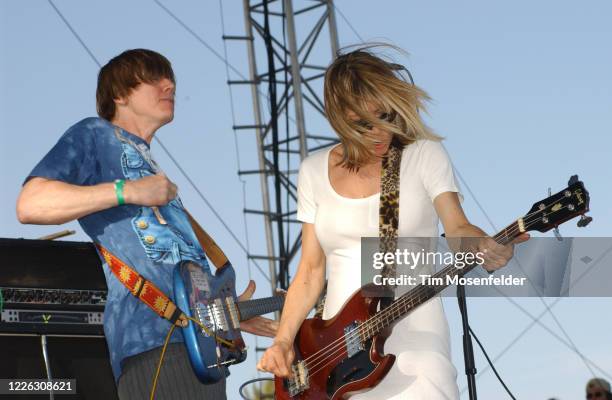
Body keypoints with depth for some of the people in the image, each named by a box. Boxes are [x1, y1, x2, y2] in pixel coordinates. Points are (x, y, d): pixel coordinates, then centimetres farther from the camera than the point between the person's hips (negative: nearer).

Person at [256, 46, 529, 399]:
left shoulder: (425, 154, 1)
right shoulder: (315, 171, 10)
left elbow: (456, 227, -12)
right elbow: (311, 271, 11)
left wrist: (486, 247, -33)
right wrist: (284, 341, 0)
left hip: (412, 333, -3)